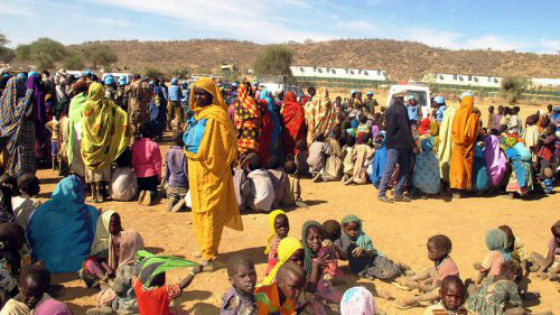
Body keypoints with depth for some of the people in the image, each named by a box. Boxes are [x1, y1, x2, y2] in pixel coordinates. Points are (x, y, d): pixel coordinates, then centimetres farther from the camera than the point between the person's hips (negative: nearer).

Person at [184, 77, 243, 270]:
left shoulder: (216, 115, -14)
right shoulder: (197, 114, 12)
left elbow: (225, 145, -16)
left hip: (210, 170, -9)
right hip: (196, 168, 9)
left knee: (208, 210, -5)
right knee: (199, 209, 15)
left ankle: (208, 255, 1)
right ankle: (205, 248, 28)